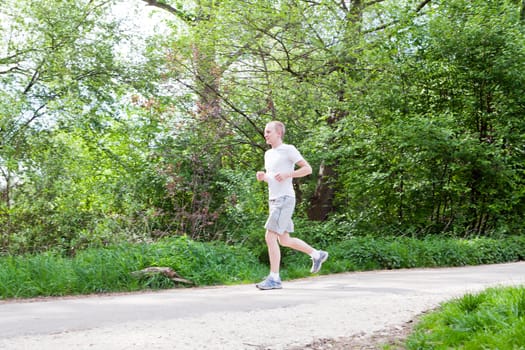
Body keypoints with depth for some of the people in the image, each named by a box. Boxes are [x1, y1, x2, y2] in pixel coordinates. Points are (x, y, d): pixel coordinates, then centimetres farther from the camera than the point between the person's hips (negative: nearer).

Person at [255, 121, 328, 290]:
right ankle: (317, 255, 29)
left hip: (285, 200, -9)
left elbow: (308, 169, -7)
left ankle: (274, 278, -9)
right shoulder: (268, 154, 18)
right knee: (284, 240, 13)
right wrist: (262, 177, 5)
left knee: (270, 237, -14)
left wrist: (287, 174, -18)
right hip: (274, 200, 9)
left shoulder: (289, 149, -5)